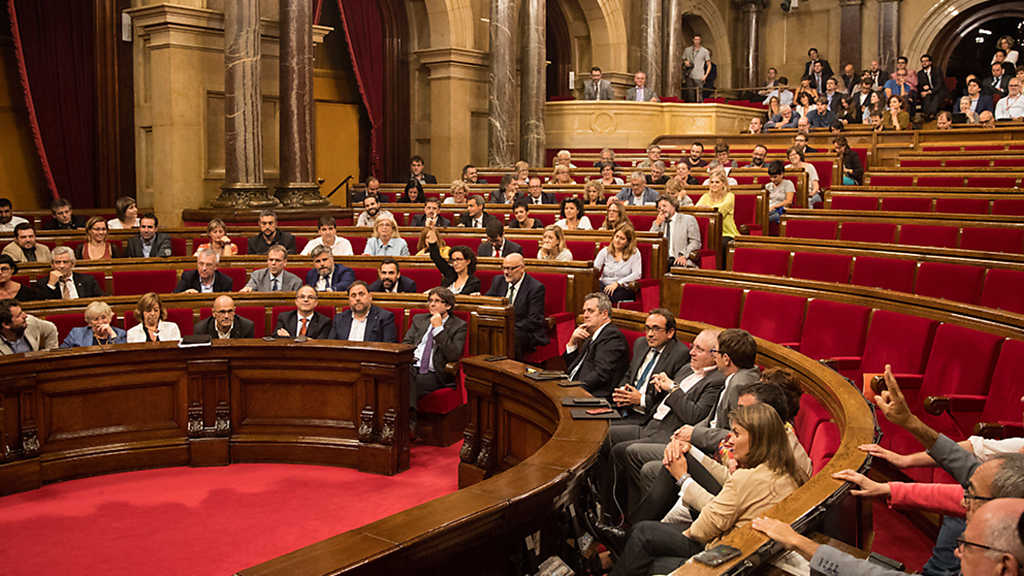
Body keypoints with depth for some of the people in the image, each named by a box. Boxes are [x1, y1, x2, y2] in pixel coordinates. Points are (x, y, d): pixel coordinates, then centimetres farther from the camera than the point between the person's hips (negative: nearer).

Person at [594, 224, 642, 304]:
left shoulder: (634, 253, 5)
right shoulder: (605, 251, 14)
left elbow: (637, 275, -6)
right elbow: (595, 269, 5)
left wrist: (617, 283, -15)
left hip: (624, 288, -2)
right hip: (604, 286, 2)